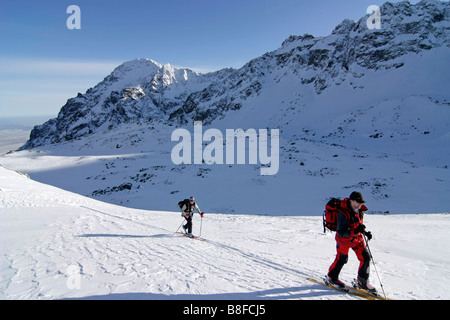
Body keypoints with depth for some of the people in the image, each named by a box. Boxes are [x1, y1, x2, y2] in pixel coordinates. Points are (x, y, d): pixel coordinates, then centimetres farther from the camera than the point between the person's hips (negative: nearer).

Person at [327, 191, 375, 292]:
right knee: (341, 259, 10)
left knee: (366, 258, 2)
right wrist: (355, 231, -40)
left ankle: (362, 281, 21)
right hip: (344, 239, -6)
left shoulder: (359, 210, -6)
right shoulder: (343, 213, -31)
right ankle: (332, 277, 36)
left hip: (357, 238, 6)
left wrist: (365, 232, 2)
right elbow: (341, 233, -30)